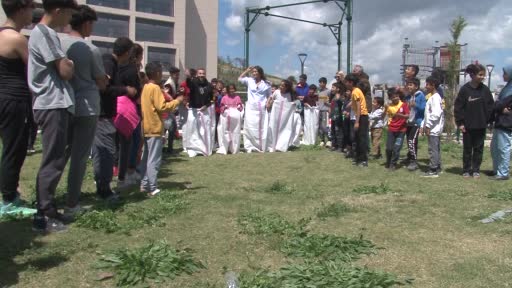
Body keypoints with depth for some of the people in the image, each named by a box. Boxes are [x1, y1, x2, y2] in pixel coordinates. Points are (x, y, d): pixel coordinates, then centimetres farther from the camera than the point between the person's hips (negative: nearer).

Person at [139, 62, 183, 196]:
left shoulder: (145, 87, 12)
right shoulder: (155, 88, -14)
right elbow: (162, 107, -20)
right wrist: (177, 101, -11)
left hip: (146, 127, 9)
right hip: (155, 128, -9)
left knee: (146, 158, 14)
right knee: (154, 160, -5)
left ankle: (144, 185, 18)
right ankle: (152, 188, -3)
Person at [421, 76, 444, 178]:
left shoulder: (435, 97, -14)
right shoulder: (432, 97, 17)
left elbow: (436, 114, -23)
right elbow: (428, 114, 21)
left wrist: (428, 126, -20)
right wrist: (423, 125, 15)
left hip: (433, 129, -10)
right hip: (434, 129, 10)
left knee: (433, 149, -8)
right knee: (436, 148, 14)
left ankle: (433, 170, -6)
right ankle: (437, 168, 20)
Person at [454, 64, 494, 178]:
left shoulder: (485, 89, 0)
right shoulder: (465, 89, -7)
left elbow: (491, 106, 6)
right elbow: (458, 107, -6)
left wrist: (488, 120, -3)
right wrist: (460, 122, -9)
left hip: (481, 126, 2)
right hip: (468, 126, -2)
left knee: (478, 148, 9)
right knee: (467, 149, 8)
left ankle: (476, 170, 20)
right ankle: (466, 170, 18)